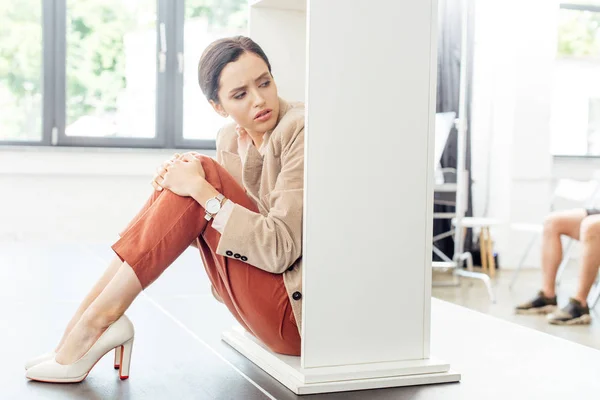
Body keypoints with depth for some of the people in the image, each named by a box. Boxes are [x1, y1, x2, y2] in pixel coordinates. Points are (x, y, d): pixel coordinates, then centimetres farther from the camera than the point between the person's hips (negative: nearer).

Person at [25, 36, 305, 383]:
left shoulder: (302, 130, -15)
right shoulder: (231, 139, 7)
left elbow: (280, 248, -22)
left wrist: (201, 187, -21)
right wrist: (184, 179, -8)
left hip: (297, 313, -7)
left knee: (205, 174, -20)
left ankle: (99, 318, -15)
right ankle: (87, 325, -10)